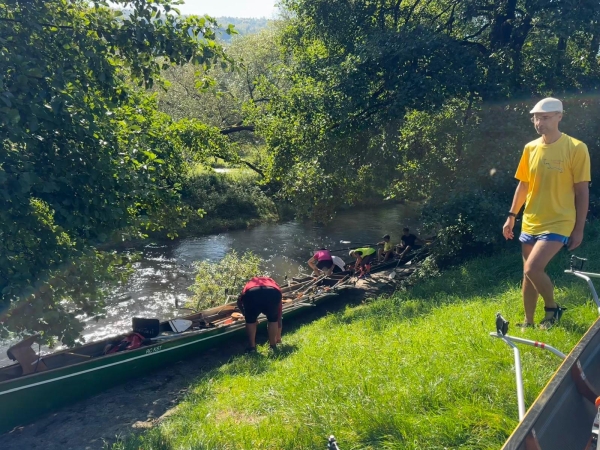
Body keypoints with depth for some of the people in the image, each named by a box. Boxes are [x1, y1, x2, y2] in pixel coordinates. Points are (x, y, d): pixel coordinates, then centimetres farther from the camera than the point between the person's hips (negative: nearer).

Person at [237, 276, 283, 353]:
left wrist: (247, 315, 47)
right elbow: (279, 317, 47)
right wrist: (278, 336, 58)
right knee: (273, 319, 29)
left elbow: (239, 301, 32)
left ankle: (252, 347, 28)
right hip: (273, 293, 1)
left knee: (250, 320, 27)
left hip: (252, 293, 0)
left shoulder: (250, 283, 45)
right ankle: (273, 346, 33)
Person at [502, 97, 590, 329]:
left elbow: (582, 192, -8)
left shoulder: (576, 148, -10)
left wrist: (579, 229, -8)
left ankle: (552, 308, 9)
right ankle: (528, 322, 26)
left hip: (558, 223, -5)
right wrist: (511, 216, 10)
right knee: (529, 274, 11)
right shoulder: (530, 148, 4)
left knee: (532, 268, -18)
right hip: (530, 223, 6)